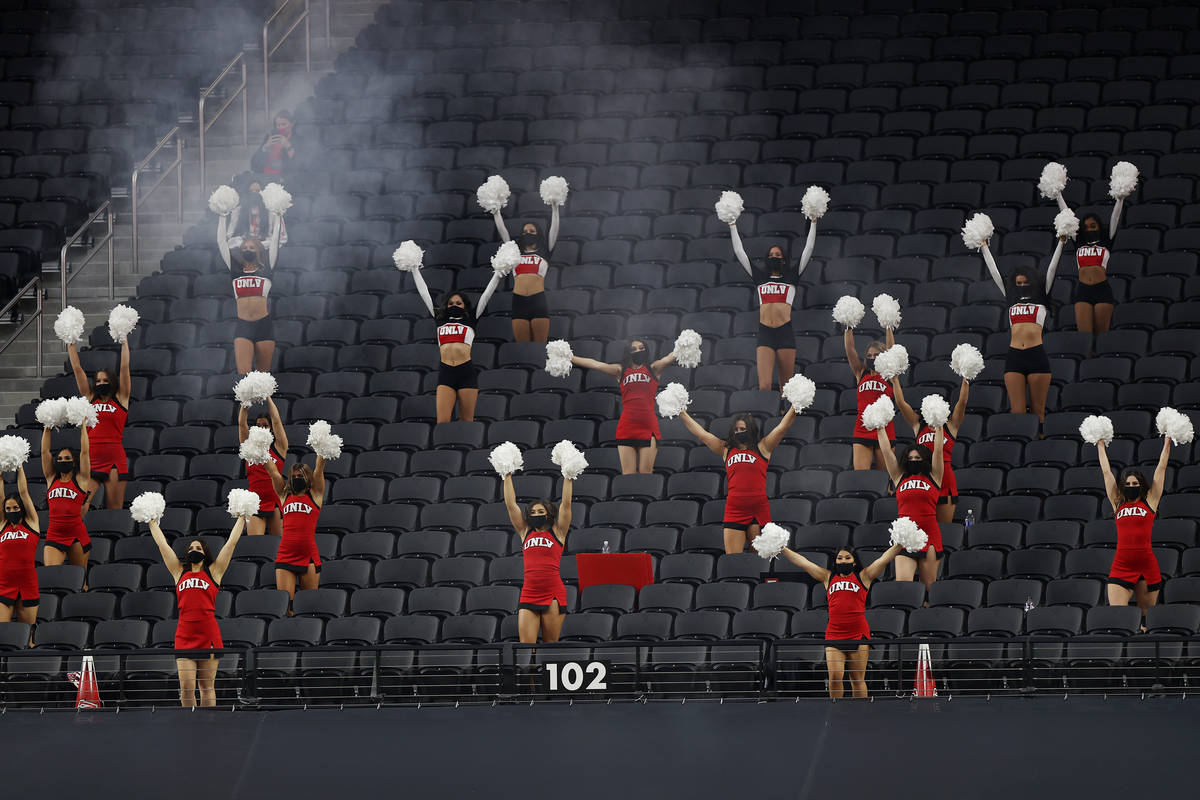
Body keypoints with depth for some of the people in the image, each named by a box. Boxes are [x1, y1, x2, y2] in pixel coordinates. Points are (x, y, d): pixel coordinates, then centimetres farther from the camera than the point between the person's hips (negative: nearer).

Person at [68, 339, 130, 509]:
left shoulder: (120, 398, 9)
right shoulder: (90, 398, 15)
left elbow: (125, 367, 7)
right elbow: (77, 368, 17)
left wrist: (124, 342, 10)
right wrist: (70, 344, 18)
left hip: (114, 460, -2)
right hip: (91, 459, 2)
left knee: (114, 510, -2)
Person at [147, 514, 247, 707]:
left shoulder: (214, 572, 11)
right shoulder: (179, 573, 16)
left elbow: (231, 543, 15)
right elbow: (162, 544, 24)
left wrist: (242, 518, 21)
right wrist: (153, 523, 30)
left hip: (208, 636, -2)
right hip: (185, 636, 2)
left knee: (207, 687, 2)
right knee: (186, 687, -5)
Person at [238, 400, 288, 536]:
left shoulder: (278, 447, 8)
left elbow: (276, 421, 1)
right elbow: (242, 423, 5)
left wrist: (267, 397, 4)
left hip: (275, 503, -1)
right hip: (255, 503, 1)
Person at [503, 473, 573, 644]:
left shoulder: (557, 532, 10)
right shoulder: (525, 533, 17)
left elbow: (566, 503, 7)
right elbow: (510, 504, 18)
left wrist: (568, 479, 10)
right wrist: (507, 477, 19)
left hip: (553, 594, -2)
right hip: (529, 595, 2)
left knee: (550, 646, 0)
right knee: (526, 645, -7)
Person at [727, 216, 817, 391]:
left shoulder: (791, 278, 16)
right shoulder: (760, 277, 19)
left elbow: (808, 250, 17)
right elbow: (739, 252, 24)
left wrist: (813, 223, 17)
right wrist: (733, 226, 27)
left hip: (785, 332, -1)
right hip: (765, 334, 1)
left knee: (786, 388, -2)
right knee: (764, 386, -13)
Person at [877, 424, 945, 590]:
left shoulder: (933, 477, 13)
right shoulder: (900, 478, 16)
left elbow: (938, 450, 10)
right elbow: (886, 450, 18)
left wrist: (939, 427, 9)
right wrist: (880, 429, 18)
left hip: (929, 534, -1)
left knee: (929, 587, 1)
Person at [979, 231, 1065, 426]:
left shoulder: (1041, 298, 14)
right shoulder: (1011, 298, 19)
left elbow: (1052, 269, 15)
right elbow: (994, 271, 26)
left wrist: (1061, 242, 14)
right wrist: (984, 247, 31)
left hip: (1037, 356, -2)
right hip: (1014, 357, 2)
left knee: (1038, 411, -1)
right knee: (1017, 413, -5)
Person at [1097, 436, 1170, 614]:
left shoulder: (1149, 501, 8)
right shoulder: (1118, 504, 12)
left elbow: (1161, 468, 13)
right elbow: (1106, 472, 21)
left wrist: (1167, 443, 17)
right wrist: (1101, 446, 28)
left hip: (1146, 565, -1)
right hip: (1121, 565, 1)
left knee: (1146, 617, 5)